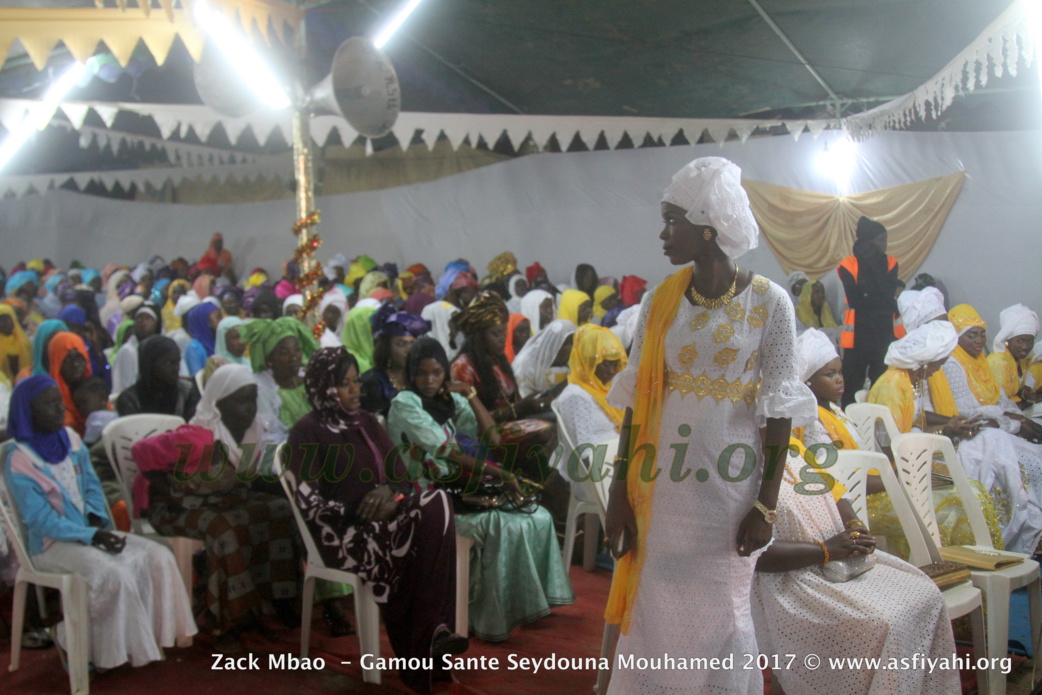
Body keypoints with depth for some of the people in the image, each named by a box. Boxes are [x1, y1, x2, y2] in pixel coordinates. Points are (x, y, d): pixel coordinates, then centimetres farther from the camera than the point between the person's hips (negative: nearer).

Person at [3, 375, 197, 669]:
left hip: (89, 532, 7)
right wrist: (91, 536, -23)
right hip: (52, 544, -7)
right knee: (113, 574, -30)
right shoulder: (19, 461, -14)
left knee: (158, 557, -11)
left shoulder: (71, 439, 6)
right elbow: (40, 520, -17)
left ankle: (151, 638, -3)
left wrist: (97, 521, -7)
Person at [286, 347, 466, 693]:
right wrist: (357, 512, -21)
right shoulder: (306, 433, -3)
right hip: (341, 532, -6)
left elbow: (401, 476, 12)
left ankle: (433, 630, -27)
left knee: (437, 503, -26)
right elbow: (310, 504, -10)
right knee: (420, 538, -31)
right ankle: (423, 645, -19)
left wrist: (390, 491, -11)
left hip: (383, 519, 6)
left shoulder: (366, 422, 16)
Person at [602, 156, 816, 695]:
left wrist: (767, 503, -7)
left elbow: (778, 409, -6)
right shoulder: (659, 301, 2)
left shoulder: (769, 302, -7)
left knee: (720, 615, 8)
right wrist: (620, 493, 0)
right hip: (661, 484, 3)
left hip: (730, 483, -3)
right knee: (654, 613, 9)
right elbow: (637, 399, 2)